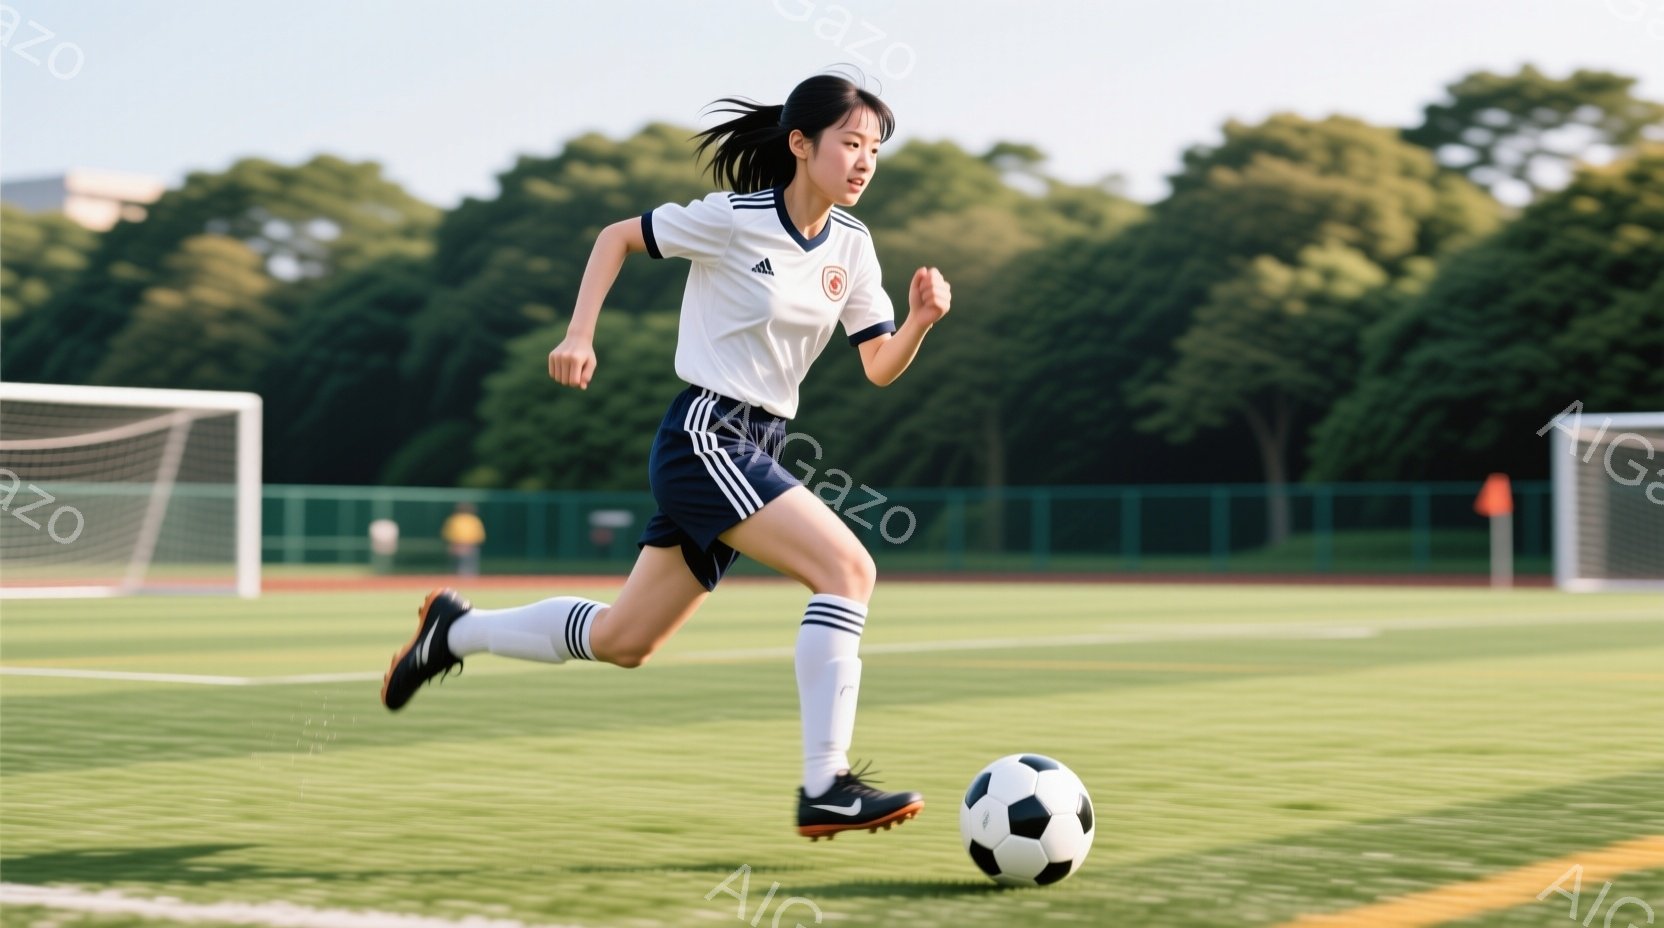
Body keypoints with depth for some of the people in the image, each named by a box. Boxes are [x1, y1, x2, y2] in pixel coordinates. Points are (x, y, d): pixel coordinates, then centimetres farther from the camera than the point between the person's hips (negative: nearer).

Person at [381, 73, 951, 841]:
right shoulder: (734, 220, -11)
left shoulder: (851, 246, 7)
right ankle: (825, 788, -21)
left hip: (752, 451, 8)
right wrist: (579, 334, -6)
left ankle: (456, 631, 33)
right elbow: (617, 236, 2)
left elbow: (880, 368, 6)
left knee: (620, 641, 14)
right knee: (848, 569, -22)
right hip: (704, 437, -8)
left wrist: (921, 318, -13)